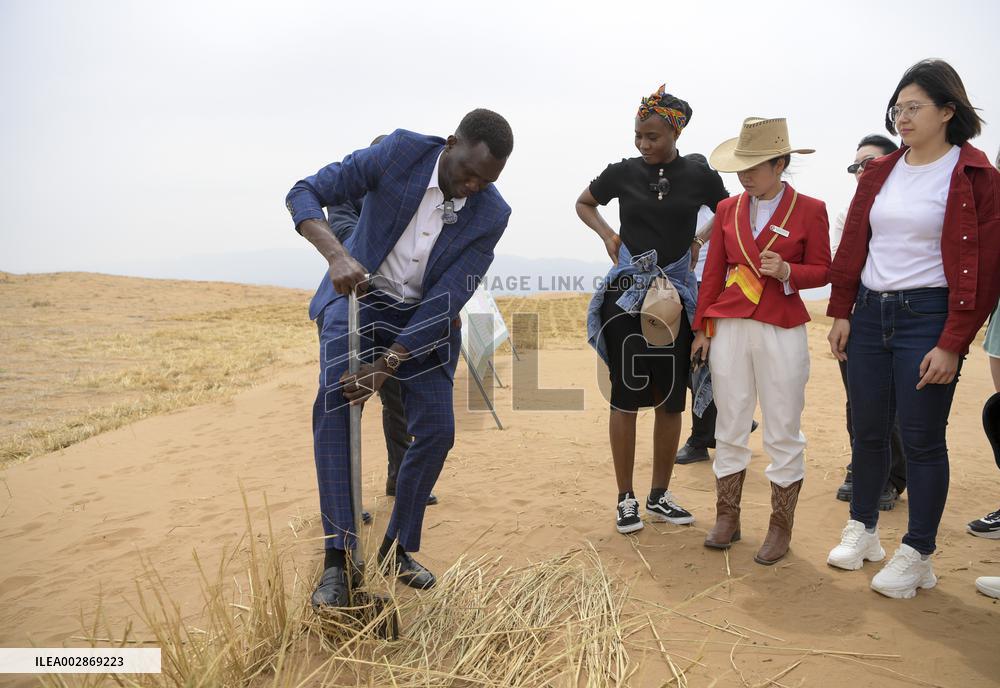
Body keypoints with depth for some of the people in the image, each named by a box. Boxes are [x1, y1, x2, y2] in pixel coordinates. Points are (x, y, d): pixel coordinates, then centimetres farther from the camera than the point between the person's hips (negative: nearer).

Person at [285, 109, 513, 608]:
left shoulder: (491, 215, -17)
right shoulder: (402, 152, -20)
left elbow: (446, 301, -19)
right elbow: (304, 194, -21)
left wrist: (385, 366, -28)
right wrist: (336, 255, -40)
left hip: (423, 320, 2)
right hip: (358, 295, -2)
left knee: (436, 431, -6)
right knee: (334, 400, -24)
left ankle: (397, 549, 16)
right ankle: (339, 559, -19)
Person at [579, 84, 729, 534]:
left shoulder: (699, 175, 2)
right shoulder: (623, 173, 2)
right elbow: (583, 203, 18)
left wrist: (699, 241, 2)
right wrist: (606, 233, 2)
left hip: (675, 293, 1)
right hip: (626, 293, -1)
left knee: (671, 398, 6)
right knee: (626, 396, 0)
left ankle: (659, 496, 21)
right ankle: (626, 499, 11)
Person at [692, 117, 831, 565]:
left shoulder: (810, 210, -1)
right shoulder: (728, 209, 8)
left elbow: (822, 270, 3)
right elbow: (713, 272, 10)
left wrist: (786, 271, -18)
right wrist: (702, 328, 8)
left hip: (782, 332, -3)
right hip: (729, 329, 3)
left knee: (783, 434, 3)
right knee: (729, 428, 9)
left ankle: (780, 528, 16)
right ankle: (727, 518, 22)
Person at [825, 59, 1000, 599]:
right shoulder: (879, 173, 10)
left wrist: (953, 343, -14)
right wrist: (841, 313, 5)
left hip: (926, 317, -5)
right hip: (869, 314, 5)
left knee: (921, 438, 1)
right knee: (867, 430, 12)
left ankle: (916, 555, 15)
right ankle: (863, 529, 29)